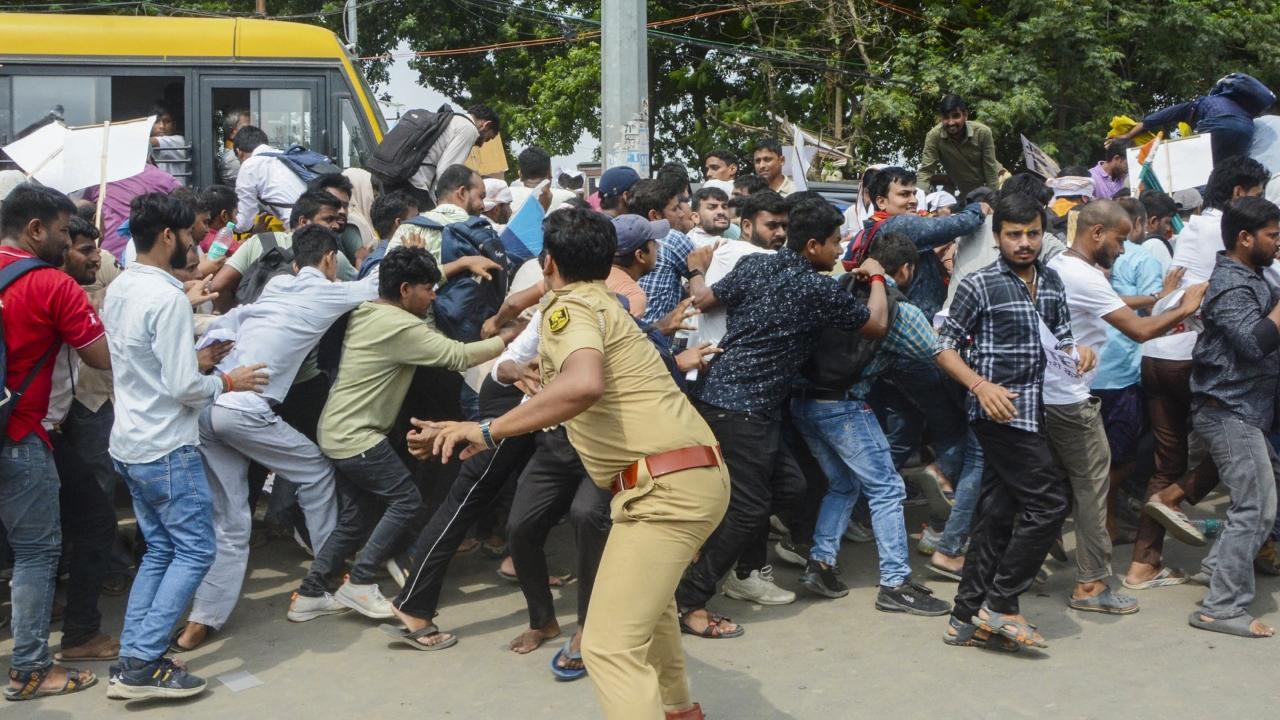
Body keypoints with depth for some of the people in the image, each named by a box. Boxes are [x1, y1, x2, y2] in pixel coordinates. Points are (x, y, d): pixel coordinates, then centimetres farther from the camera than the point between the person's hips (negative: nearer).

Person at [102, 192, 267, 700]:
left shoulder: (119, 290, 8)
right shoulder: (167, 298, -20)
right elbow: (186, 389, -21)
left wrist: (189, 332, 16)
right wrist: (228, 382, -4)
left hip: (128, 445, 9)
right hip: (167, 449, -9)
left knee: (160, 551, 16)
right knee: (195, 551, -1)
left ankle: (131, 660, 13)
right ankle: (144, 664, -4)